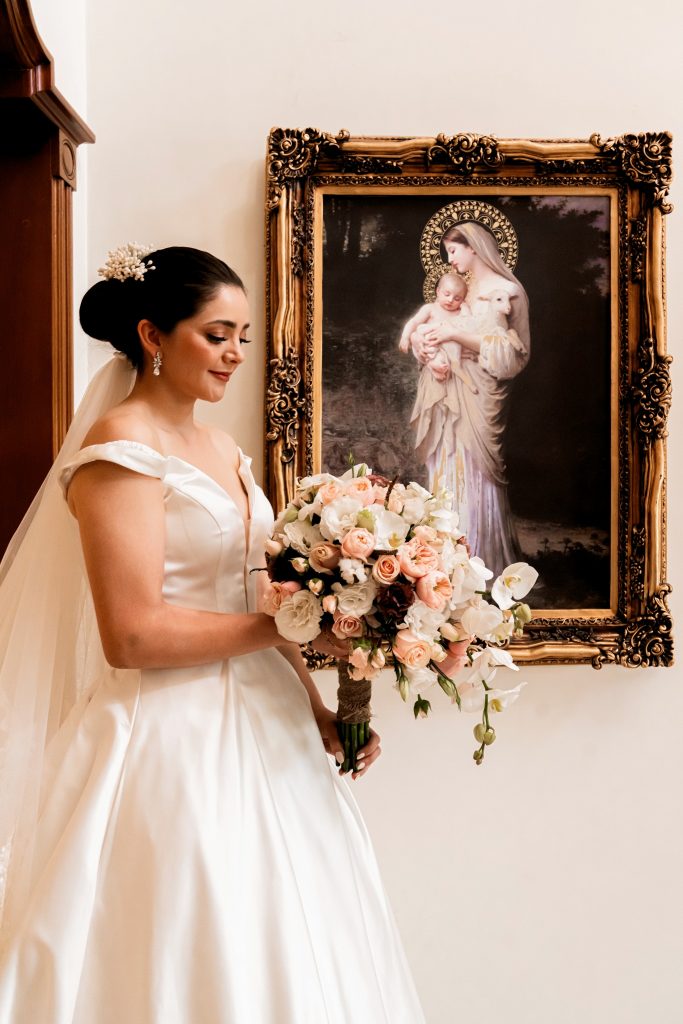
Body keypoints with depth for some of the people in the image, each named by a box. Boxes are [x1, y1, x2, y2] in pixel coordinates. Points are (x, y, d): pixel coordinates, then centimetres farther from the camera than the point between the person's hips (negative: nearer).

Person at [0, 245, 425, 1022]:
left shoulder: (222, 451, 14)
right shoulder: (120, 447, -12)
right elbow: (132, 636, -19)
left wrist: (316, 710, 5)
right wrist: (287, 624, -15)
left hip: (261, 727, 8)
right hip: (173, 739, -8)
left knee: (284, 955, 14)